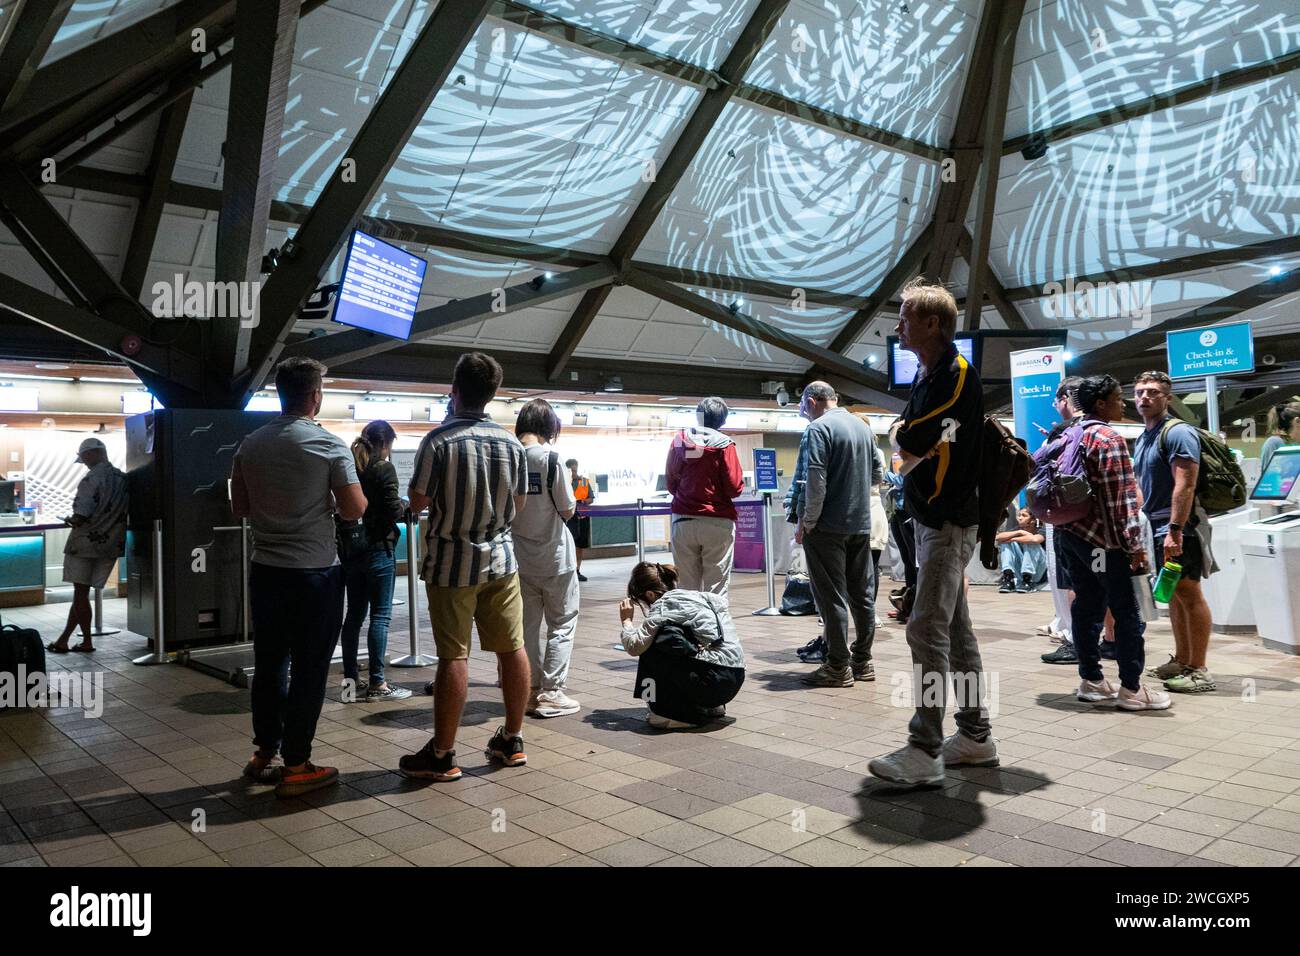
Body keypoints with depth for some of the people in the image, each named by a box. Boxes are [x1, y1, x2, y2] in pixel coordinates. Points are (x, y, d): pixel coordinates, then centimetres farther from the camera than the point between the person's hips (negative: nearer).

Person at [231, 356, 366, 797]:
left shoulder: (250, 445, 4)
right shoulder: (330, 445, -12)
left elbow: (239, 507, 11)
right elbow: (354, 509, -13)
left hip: (265, 570, 6)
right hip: (315, 573, -5)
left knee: (269, 663, 16)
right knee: (309, 669, 3)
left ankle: (264, 754, 28)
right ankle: (296, 766, 9)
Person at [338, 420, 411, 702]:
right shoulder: (384, 469, -11)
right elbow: (393, 510, -16)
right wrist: (404, 504, 5)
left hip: (351, 549, 7)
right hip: (378, 549, -6)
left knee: (354, 614, 12)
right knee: (380, 615, -1)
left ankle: (351, 681, 18)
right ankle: (377, 683, 2)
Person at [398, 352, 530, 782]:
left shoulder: (439, 441, -12)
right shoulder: (511, 443, 2)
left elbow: (417, 501, -7)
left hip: (453, 561, -4)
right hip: (501, 558, 4)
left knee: (454, 656, -1)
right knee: (512, 648, 10)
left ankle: (442, 754, 9)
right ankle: (512, 739, 22)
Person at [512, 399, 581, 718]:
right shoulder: (550, 457, -15)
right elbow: (567, 510, -12)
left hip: (521, 557, 5)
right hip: (554, 558, -4)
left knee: (529, 624, 14)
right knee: (562, 623, 8)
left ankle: (532, 691, 20)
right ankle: (551, 692, 7)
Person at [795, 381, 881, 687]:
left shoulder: (819, 427, -11)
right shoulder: (862, 426, 12)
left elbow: (816, 481, -18)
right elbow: (877, 475, 18)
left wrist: (806, 523, -10)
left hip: (829, 526, -7)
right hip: (861, 524, 7)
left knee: (832, 596, -1)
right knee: (862, 594, 13)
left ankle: (838, 666, 3)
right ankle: (863, 661, 21)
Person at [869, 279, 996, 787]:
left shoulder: (958, 376, -15)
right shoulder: (926, 376, 15)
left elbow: (906, 452, -16)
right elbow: (902, 442, 18)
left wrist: (905, 444, 3)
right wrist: (907, 440, -1)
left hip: (948, 522, -10)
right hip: (931, 517, 10)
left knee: (926, 630, -10)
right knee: (954, 628, 13)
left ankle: (925, 750, -6)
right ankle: (976, 735, 23)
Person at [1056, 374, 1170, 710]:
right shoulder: (1109, 438, -14)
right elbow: (1121, 497, -18)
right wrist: (1134, 545, -17)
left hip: (1071, 532, 9)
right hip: (1101, 537, -9)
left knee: (1086, 605, 12)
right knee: (1128, 611, 0)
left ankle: (1090, 680, 17)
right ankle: (1131, 689, 3)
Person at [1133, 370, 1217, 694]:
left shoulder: (1177, 433, -11)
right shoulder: (1142, 438, 16)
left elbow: (1185, 486, -20)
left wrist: (1174, 531, -25)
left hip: (1176, 526, -9)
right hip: (1154, 526, 9)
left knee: (1188, 593, -5)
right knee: (1173, 594, 14)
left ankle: (1199, 671, 0)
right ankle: (1181, 661, 23)